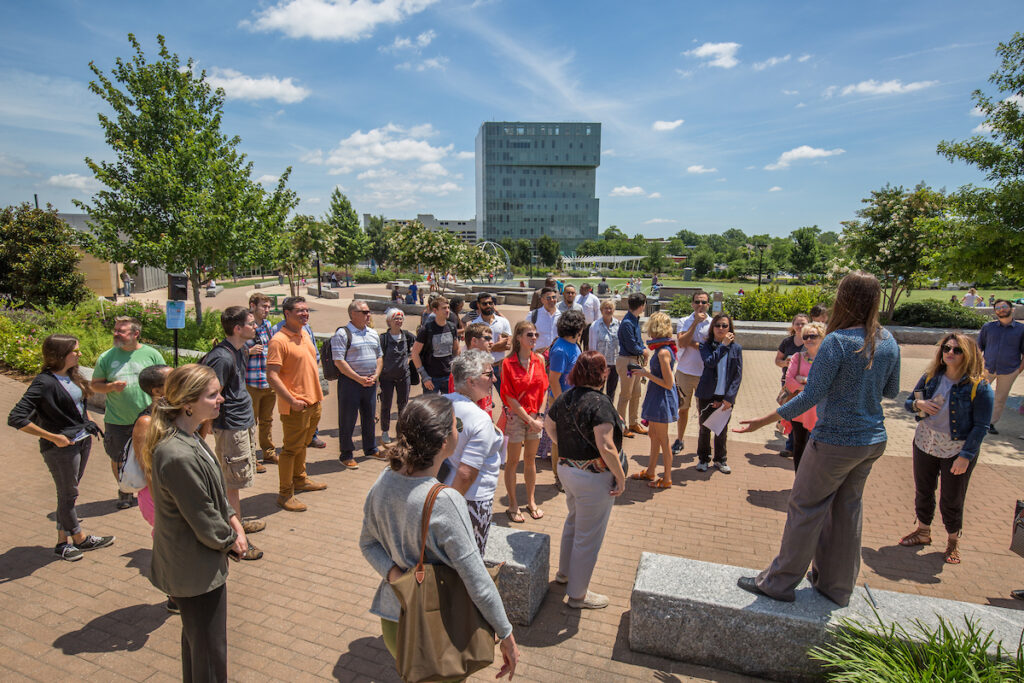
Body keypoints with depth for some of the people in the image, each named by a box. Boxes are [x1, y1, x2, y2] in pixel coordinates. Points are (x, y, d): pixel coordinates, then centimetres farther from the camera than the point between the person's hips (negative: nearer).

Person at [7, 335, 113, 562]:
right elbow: (16, 418, -23)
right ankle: (81, 539, 24)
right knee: (68, 494, 8)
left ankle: (63, 542, 27)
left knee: (68, 493, 16)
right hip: (61, 447, -8)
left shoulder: (72, 375, 5)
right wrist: (53, 437, -20)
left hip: (83, 441, 8)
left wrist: (89, 425, 13)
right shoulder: (45, 382, -19)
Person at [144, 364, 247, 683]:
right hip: (196, 570, -10)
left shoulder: (186, 435, -2)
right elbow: (204, 522, -24)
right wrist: (232, 540, -7)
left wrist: (232, 517, 0)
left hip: (189, 564, 10)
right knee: (210, 655, 11)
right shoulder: (179, 457, -33)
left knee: (196, 639, 29)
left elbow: (213, 490, 11)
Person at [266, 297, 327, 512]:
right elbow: (272, 375, -22)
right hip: (295, 406, -8)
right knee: (291, 448, 0)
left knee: (303, 444, 22)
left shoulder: (305, 336, 11)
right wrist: (292, 400, -24)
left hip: (313, 402, 8)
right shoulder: (279, 340, -17)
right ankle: (285, 494, 11)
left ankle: (300, 479, 38)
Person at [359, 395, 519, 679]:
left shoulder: (384, 481, -10)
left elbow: (368, 543, 3)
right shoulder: (444, 501, -31)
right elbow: (479, 583, -24)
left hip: (392, 617, 6)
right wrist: (507, 636, -12)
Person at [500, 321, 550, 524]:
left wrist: (540, 415, -5)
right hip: (515, 416, -4)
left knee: (531, 459, 15)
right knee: (513, 461, 7)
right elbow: (510, 398, -13)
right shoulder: (508, 363, -13)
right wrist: (529, 420, -13)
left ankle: (531, 500, 31)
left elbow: (543, 390, 6)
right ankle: (513, 506, 20)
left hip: (535, 416, 4)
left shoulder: (539, 360, 1)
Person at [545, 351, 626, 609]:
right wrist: (621, 476, -17)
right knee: (588, 537, 9)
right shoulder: (599, 402, -24)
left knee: (573, 521, 30)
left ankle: (565, 571, 49)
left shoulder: (565, 397, 0)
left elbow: (548, 424, 15)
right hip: (593, 476, -8)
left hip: (566, 469, 9)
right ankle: (578, 593, 25)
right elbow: (606, 447, -28)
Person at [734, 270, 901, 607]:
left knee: (805, 507, 5)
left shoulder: (837, 342, -20)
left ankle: (780, 582, 17)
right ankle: (837, 586, 32)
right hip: (873, 440, 7)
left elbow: (810, 396, -22)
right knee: (847, 509, 18)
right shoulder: (888, 341, 1)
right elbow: (891, 391, 12)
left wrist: (762, 421, -19)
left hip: (836, 441, -7)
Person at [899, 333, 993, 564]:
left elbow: (981, 426, -13)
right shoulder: (930, 377, -2)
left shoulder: (979, 387, -14)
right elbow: (908, 401, 9)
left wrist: (966, 456, -17)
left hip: (957, 451, -4)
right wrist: (919, 404, -15)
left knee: (951, 501, 9)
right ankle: (923, 532, 37)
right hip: (924, 444, 4)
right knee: (923, 492, 17)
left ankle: (953, 541, 32)